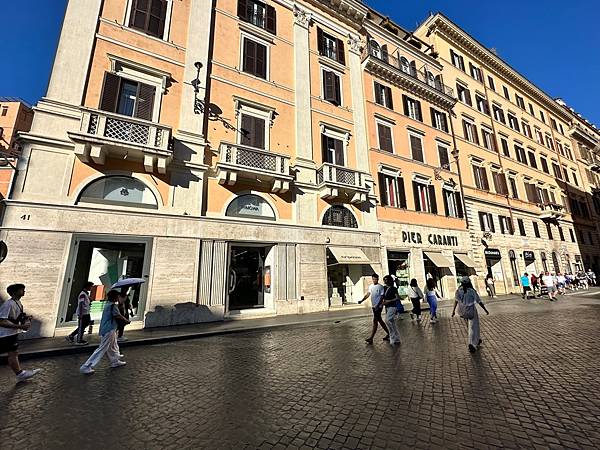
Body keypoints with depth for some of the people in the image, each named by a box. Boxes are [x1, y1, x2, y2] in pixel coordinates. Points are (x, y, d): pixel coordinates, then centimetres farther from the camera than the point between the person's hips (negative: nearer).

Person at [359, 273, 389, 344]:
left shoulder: (380, 287, -10)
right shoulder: (371, 286, 10)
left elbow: (382, 297, -12)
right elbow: (368, 294, 9)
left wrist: (378, 305, -23)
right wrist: (362, 300, -5)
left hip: (378, 306, -7)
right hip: (373, 306, 8)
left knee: (375, 321, -7)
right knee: (379, 320, 15)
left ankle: (371, 338, -5)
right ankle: (388, 333, 30)